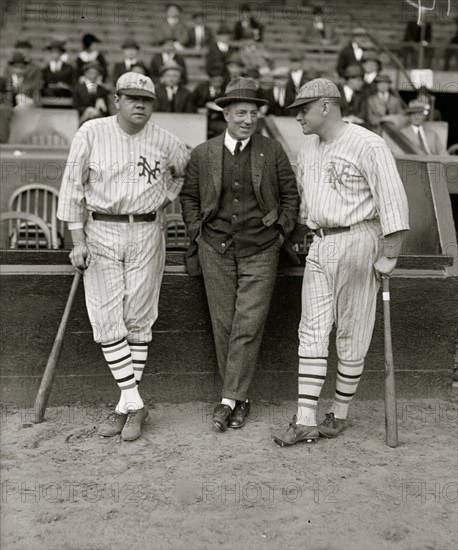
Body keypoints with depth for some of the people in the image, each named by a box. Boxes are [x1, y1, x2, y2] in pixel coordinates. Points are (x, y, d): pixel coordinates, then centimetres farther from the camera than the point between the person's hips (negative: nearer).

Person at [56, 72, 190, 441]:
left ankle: (127, 406, 15)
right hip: (100, 233, 0)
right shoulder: (91, 133, -3)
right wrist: (78, 240, -6)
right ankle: (134, 404, 5)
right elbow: (73, 187, -1)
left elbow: (185, 170, 22)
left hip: (147, 234, 1)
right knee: (106, 322, -5)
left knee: (138, 321, 3)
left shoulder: (164, 141, 2)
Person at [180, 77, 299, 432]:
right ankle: (240, 399, 16)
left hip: (260, 250, -1)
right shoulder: (204, 154, 4)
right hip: (216, 249, 2)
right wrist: (197, 232, 5)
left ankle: (230, 399, 1)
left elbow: (290, 194, 9)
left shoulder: (272, 151, 2)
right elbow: (188, 196, 14)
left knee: (248, 326, -7)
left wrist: (281, 231, 2)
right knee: (223, 324, 4)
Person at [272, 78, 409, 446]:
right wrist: (296, 237, 24)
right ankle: (306, 421, 4)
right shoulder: (310, 145, 14)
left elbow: (393, 201, -14)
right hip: (320, 245, 7)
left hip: (357, 242, -7)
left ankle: (340, 414, 17)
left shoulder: (367, 145, -11)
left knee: (352, 334, 3)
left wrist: (389, 256, -16)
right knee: (312, 332, 1)